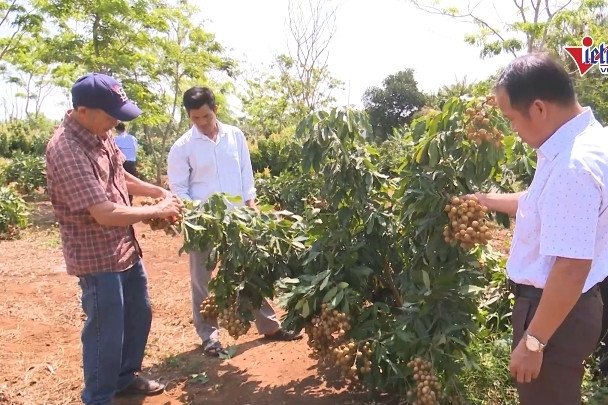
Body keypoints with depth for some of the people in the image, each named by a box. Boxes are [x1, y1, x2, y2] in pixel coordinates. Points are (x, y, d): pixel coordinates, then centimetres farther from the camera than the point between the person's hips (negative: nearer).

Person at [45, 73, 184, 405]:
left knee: (138, 315, 23)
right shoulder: (66, 151, -26)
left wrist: (160, 191, 3)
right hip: (97, 258, -9)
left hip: (125, 248, 9)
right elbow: (105, 214, -30)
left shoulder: (100, 135, 2)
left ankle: (125, 377, 44)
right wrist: (157, 211, -18)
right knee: (106, 332, 6)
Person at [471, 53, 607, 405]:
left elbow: (571, 269, -31)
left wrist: (533, 341, -23)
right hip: (557, 303, 10)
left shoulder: (573, 165, -30)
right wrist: (487, 200, 25)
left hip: (558, 312, -10)